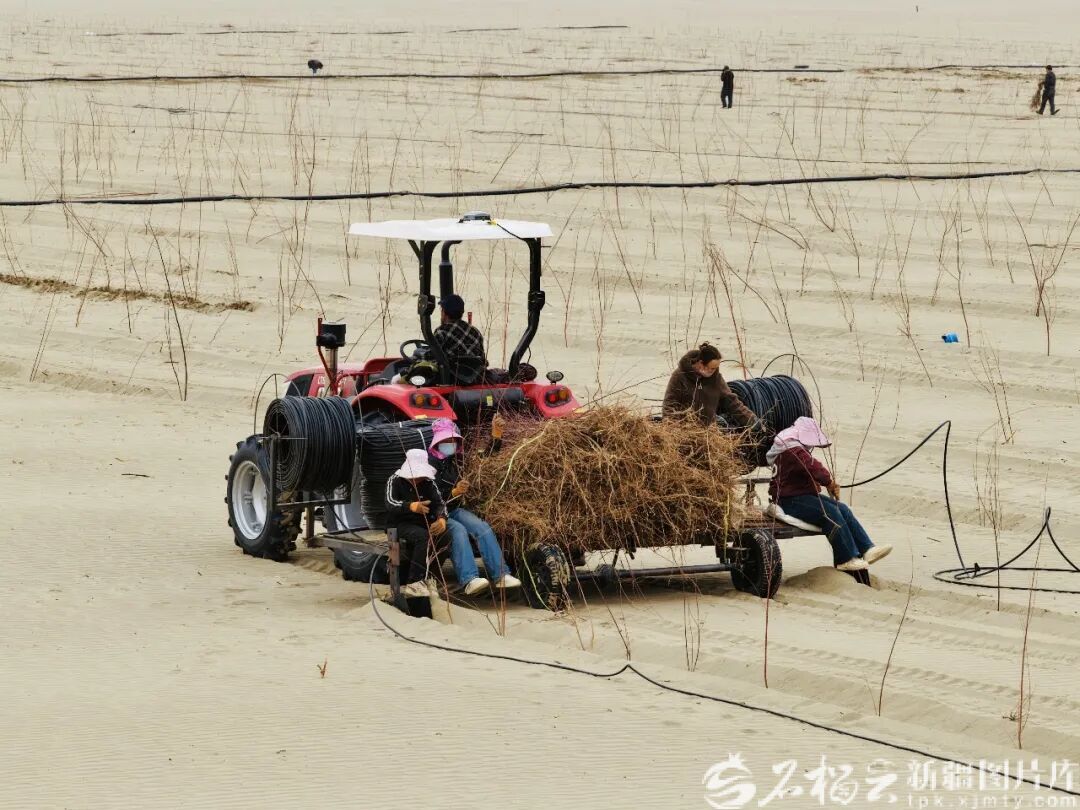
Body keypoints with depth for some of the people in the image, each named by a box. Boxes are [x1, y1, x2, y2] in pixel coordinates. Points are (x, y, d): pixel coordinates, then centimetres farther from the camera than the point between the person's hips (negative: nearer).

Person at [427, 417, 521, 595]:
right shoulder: (429, 463, -10)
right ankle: (469, 580, -50)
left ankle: (501, 576, -30)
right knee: (458, 530, -34)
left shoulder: (458, 459, 9)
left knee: (482, 527, -21)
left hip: (454, 510, 6)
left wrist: (496, 436, 0)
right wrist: (454, 492, -32)